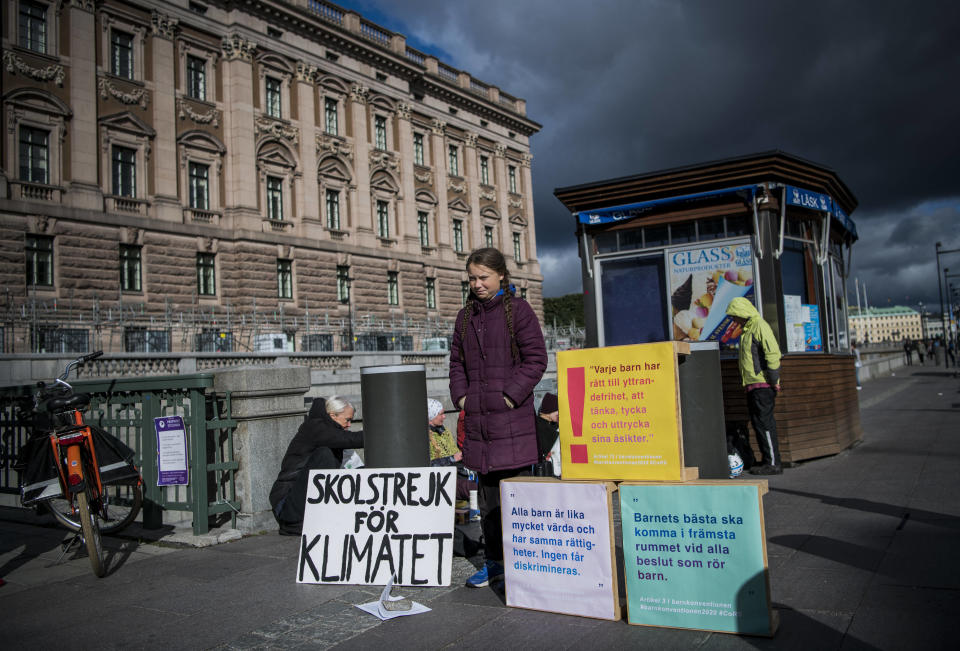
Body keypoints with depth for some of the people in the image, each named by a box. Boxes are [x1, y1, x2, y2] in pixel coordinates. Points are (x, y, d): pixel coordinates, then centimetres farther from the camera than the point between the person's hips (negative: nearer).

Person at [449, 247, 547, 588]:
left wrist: (512, 395, -13)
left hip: (512, 416, -6)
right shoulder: (466, 315, 14)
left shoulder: (518, 310, -2)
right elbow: (456, 361, 21)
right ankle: (494, 560, 23)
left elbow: (536, 358, -7)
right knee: (487, 491, 12)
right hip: (477, 418, 6)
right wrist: (461, 395, 6)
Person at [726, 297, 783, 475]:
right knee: (758, 422, 11)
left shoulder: (760, 326, -11)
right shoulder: (747, 329, 20)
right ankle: (767, 460, 18)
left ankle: (773, 463, -3)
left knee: (764, 422, -8)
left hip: (762, 385, -10)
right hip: (752, 385, 10)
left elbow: (773, 353, -19)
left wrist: (774, 381, -17)